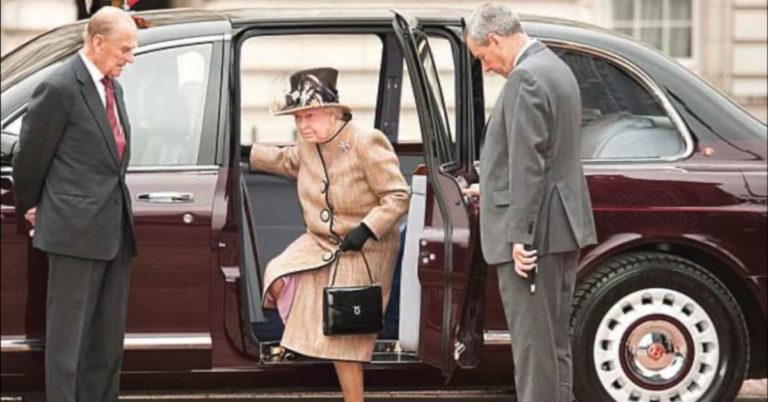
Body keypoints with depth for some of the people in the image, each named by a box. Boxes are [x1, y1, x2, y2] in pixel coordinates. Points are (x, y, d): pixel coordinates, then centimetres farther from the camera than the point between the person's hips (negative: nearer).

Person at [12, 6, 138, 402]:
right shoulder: (59, 88, -13)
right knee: (68, 335, -3)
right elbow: (31, 156, -5)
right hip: (76, 228, -8)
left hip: (115, 227, 8)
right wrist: (30, 208, 8)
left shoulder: (113, 87, 13)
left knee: (109, 336, 13)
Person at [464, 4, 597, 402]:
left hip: (534, 234, -10)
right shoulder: (556, 68, 16)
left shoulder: (525, 78, -15)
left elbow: (528, 166, -21)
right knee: (554, 344, 14)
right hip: (563, 229, 10)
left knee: (533, 344, -7)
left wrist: (519, 235, -21)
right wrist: (491, 190, 28)